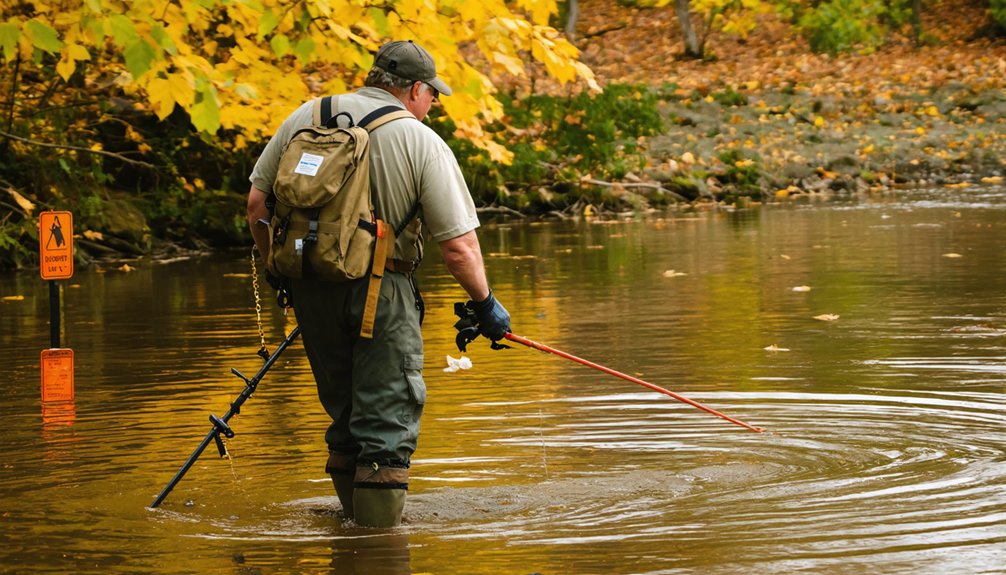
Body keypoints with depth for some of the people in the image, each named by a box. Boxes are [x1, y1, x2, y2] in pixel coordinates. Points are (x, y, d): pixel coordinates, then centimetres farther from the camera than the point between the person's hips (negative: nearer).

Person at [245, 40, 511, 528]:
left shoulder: (305, 118, 6)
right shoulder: (422, 142, -6)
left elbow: (257, 205, 8)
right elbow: (458, 247, -9)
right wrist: (485, 304, 6)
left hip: (311, 291, 5)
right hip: (380, 292, -5)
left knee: (343, 414, 19)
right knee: (387, 420, 1)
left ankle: (353, 514, 30)